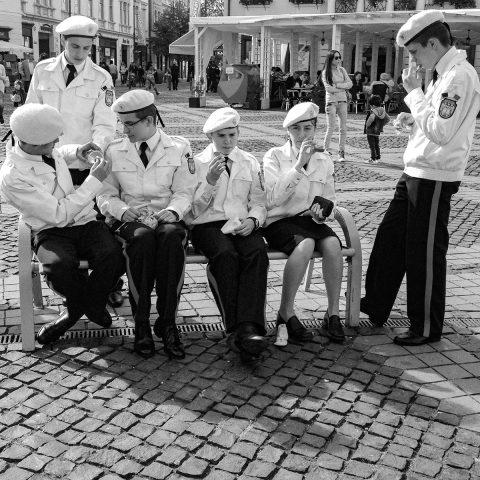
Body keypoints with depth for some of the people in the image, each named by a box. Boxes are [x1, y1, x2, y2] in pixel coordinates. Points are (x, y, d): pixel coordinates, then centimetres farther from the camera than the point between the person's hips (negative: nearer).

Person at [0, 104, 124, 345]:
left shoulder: (39, 148, 1)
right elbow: (59, 215, -21)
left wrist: (76, 150, 14)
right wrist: (95, 180, -19)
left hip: (85, 223, 5)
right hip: (52, 232, -5)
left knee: (113, 255, -25)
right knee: (59, 266, -37)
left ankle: (81, 307, 4)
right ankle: (88, 305, -2)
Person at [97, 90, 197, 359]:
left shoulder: (179, 148, 8)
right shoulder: (114, 152, 11)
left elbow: (184, 193, 3)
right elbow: (105, 195, 7)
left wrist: (172, 211, -19)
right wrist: (125, 210, -14)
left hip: (168, 218, 0)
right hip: (129, 222, 0)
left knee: (171, 235, -37)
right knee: (142, 237, -36)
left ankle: (167, 323, -30)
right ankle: (141, 325, -28)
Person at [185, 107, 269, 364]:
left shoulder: (250, 163, 20)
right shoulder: (197, 163, 11)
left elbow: (258, 202, 18)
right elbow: (193, 210, 4)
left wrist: (252, 220, -4)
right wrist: (210, 181, -10)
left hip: (243, 226, 2)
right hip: (208, 225, -2)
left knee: (257, 253, -32)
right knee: (225, 255, -36)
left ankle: (249, 327, -42)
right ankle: (236, 329, -36)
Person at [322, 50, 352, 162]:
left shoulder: (342, 70, 11)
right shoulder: (325, 72, -3)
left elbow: (350, 84, 4)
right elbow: (328, 88, -13)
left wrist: (337, 85, -10)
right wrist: (343, 88, -6)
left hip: (342, 101, 4)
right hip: (331, 101, -4)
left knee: (343, 128, 0)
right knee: (331, 128, -5)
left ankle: (341, 152, 5)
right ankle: (326, 150, 9)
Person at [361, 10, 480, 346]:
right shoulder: (443, 74, 12)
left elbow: (441, 132, -23)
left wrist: (415, 92, -16)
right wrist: (411, 121, 3)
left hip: (435, 178, -10)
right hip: (415, 172, 10)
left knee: (425, 254, 1)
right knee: (389, 238, 16)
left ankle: (427, 328, 17)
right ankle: (375, 307, 30)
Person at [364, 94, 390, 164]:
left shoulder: (373, 112, -21)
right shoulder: (382, 111, 3)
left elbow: (371, 118, -41)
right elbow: (388, 119, 11)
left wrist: (367, 125, -24)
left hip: (371, 131, -8)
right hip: (378, 131, 8)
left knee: (372, 146, -1)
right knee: (377, 145, 19)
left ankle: (373, 159, -1)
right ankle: (377, 158, 26)